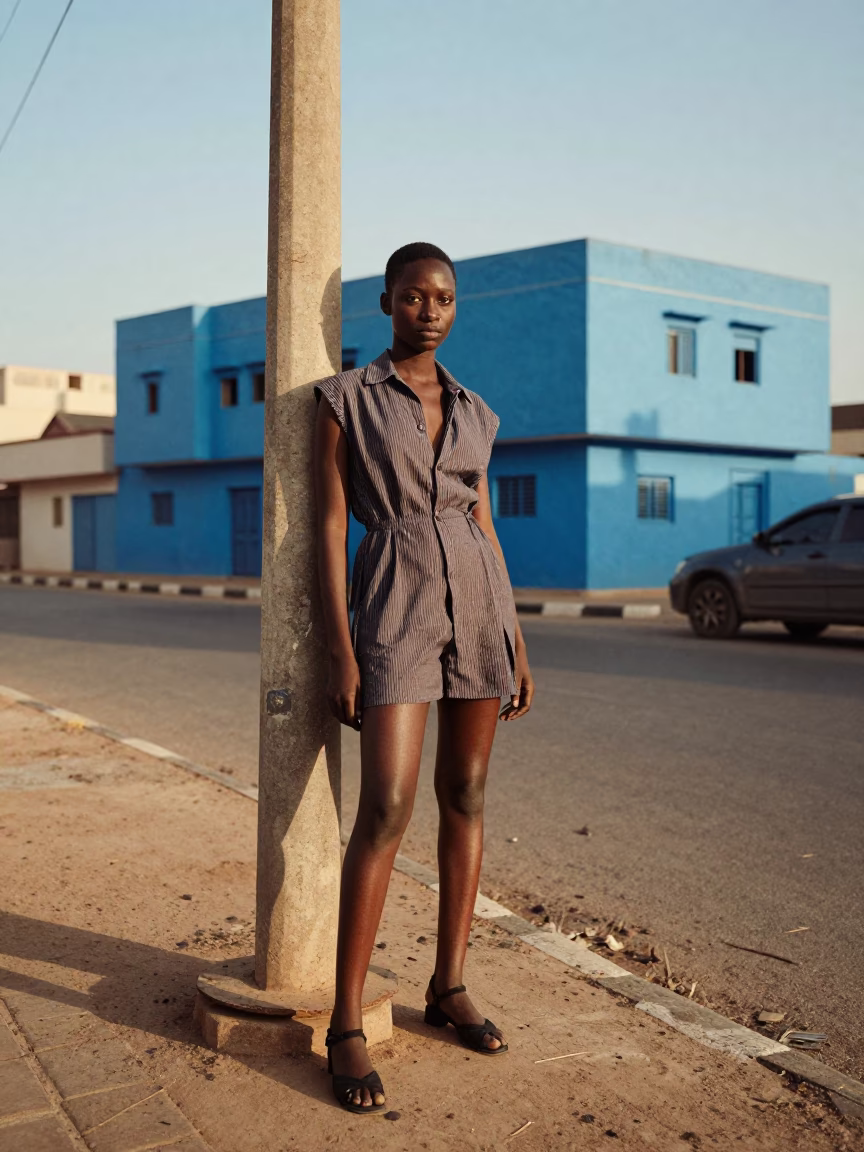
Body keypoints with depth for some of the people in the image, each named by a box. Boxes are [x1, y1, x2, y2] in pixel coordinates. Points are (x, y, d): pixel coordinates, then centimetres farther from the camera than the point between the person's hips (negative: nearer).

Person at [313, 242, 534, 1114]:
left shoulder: (474, 414, 13)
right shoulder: (345, 398, 0)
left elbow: (485, 527, 14)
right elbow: (330, 526, -5)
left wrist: (517, 643, 10)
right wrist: (340, 652, -12)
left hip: (479, 603, 5)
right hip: (395, 609, -5)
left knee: (465, 794, 7)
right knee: (387, 811, -13)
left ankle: (449, 987, 21)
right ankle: (345, 1027, -4)